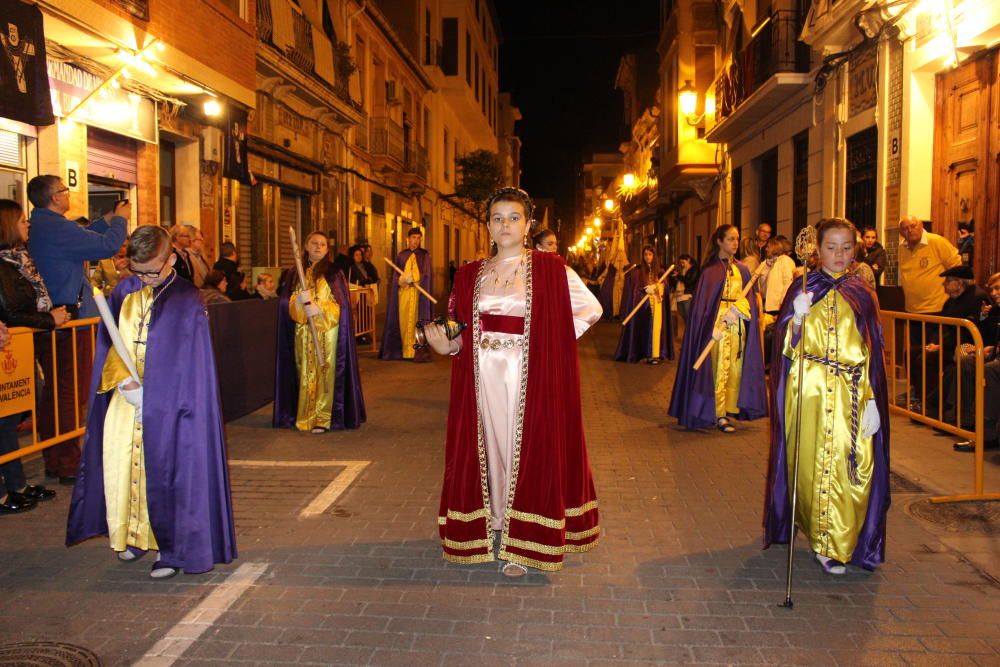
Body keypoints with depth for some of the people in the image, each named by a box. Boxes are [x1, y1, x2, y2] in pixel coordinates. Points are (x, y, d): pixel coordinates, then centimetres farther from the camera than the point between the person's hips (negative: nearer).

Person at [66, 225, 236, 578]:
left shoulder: (187, 300, -10)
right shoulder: (124, 291, 6)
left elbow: (189, 363, -10)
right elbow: (108, 343, 9)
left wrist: (148, 390, -12)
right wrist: (121, 380, -8)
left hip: (165, 408, -5)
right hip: (124, 402, 5)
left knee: (164, 472, -2)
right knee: (120, 467, 9)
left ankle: (173, 548, 11)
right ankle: (134, 536, 28)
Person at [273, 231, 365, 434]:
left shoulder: (333, 273, 2)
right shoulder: (294, 274, 10)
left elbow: (341, 304, -4)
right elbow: (287, 304, 5)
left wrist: (319, 308, -19)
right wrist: (301, 301, -16)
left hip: (328, 332, -3)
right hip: (303, 333, 3)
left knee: (325, 373, -5)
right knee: (306, 374, 5)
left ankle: (323, 418, -1)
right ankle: (306, 415, 12)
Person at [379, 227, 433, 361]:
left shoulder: (424, 255, 7)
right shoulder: (401, 255, 13)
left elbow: (426, 275, -3)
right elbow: (395, 276, 9)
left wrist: (411, 278, -18)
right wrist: (402, 280, -12)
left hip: (418, 293, -2)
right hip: (403, 292, 2)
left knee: (417, 321, -8)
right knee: (403, 321, 0)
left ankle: (418, 351, -9)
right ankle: (404, 350, 5)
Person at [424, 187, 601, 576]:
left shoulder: (549, 269, -1)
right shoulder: (470, 274, 8)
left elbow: (591, 309, 3)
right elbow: (460, 330, 10)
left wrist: (553, 340, -5)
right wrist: (446, 345, -11)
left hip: (529, 377, -3)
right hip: (483, 377, 3)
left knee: (526, 449, 1)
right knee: (485, 446, 9)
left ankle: (522, 542, 11)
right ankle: (489, 527, 25)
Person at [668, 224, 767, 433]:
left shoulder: (742, 270, 12)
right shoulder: (711, 270, -2)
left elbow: (748, 298, 7)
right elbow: (705, 301, -5)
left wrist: (736, 310, -12)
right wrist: (723, 318, -15)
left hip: (738, 325, 5)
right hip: (717, 324, -5)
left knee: (736, 369, 5)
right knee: (720, 369, -7)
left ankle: (730, 408, 14)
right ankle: (719, 415, -3)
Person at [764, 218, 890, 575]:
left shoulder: (862, 293, 9)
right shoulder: (803, 288, 4)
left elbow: (873, 350, 8)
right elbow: (785, 345, 0)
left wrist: (872, 400, 1)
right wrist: (797, 317, -20)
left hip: (852, 394, 2)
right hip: (810, 390, -1)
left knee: (848, 468, -1)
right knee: (810, 463, 2)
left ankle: (835, 543, 12)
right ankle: (815, 531, 22)